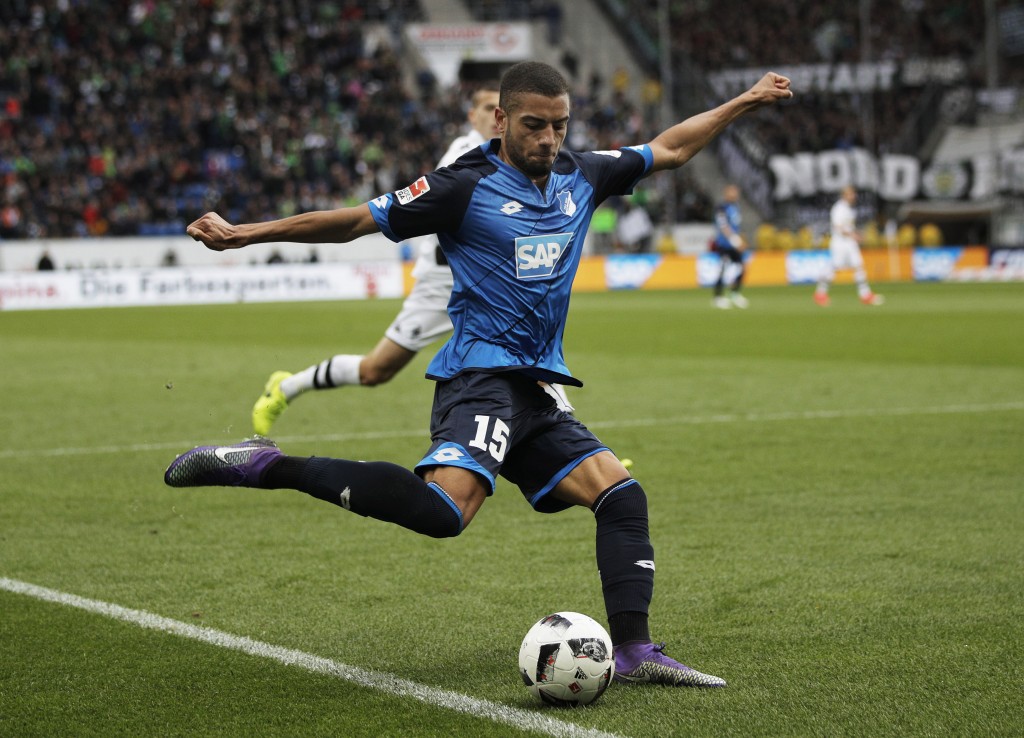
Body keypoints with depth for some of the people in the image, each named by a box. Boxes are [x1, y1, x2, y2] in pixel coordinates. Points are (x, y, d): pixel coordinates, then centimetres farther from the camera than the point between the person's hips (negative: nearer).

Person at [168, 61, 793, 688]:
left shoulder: (580, 175, 14)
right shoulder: (466, 187, -5)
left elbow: (669, 149, 28)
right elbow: (357, 221, -3)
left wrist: (745, 102, 29)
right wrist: (243, 234, -6)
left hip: (533, 393, 8)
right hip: (482, 374, -8)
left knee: (621, 493, -1)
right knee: (445, 508, -31)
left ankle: (636, 652, 1)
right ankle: (265, 466, -25)